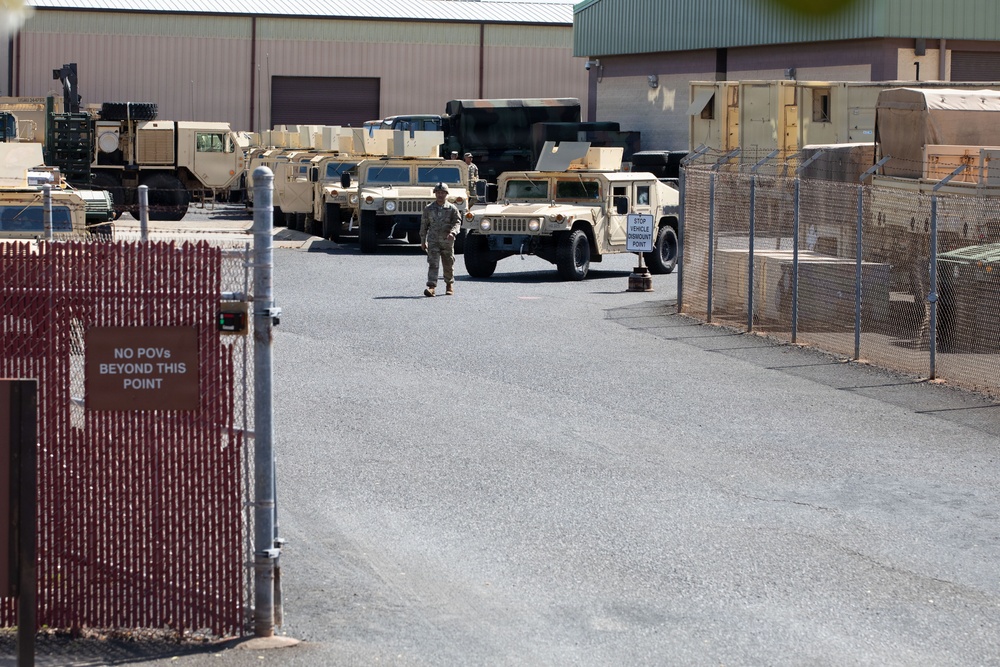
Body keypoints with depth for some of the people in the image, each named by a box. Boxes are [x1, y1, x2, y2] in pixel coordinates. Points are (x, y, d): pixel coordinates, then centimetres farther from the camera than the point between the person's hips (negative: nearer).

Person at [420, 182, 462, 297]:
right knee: (433, 264, -12)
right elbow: (424, 225, 12)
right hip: (433, 241, 0)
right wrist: (423, 241, 10)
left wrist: (453, 232, -24)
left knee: (448, 264, 10)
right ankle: (431, 287, -20)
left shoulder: (452, 208, 3)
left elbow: (457, 222, -4)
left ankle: (450, 285, 29)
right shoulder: (428, 208, 7)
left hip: (447, 241, 0)